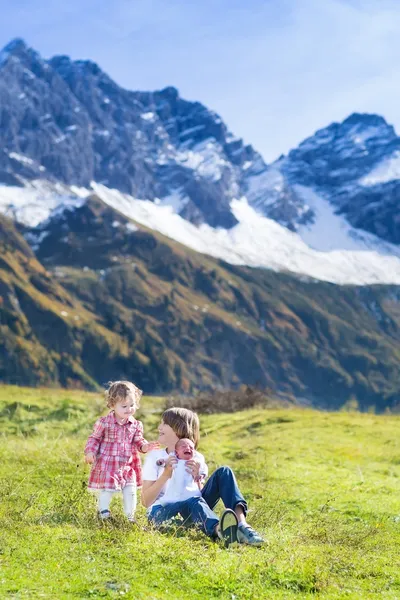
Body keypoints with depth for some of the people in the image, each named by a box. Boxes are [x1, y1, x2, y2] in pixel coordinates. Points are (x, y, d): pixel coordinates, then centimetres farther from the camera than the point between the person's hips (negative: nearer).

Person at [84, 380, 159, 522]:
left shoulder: (136, 425, -1)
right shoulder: (104, 422, -11)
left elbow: (138, 441, 6)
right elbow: (94, 438, -1)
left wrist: (145, 446, -14)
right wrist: (90, 452, -13)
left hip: (128, 465, 3)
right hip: (107, 464, -3)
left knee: (130, 491, 7)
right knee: (106, 490, 4)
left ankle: (130, 514, 24)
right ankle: (103, 512, 24)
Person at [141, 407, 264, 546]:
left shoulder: (197, 459, 12)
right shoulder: (154, 456, 6)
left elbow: (200, 493, 8)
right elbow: (146, 501, -3)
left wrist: (196, 478, -9)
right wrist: (166, 474, -12)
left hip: (191, 513, 3)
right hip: (161, 512, -3)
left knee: (224, 472, -12)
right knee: (194, 501, -37)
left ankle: (241, 524, -37)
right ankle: (220, 530, -73)